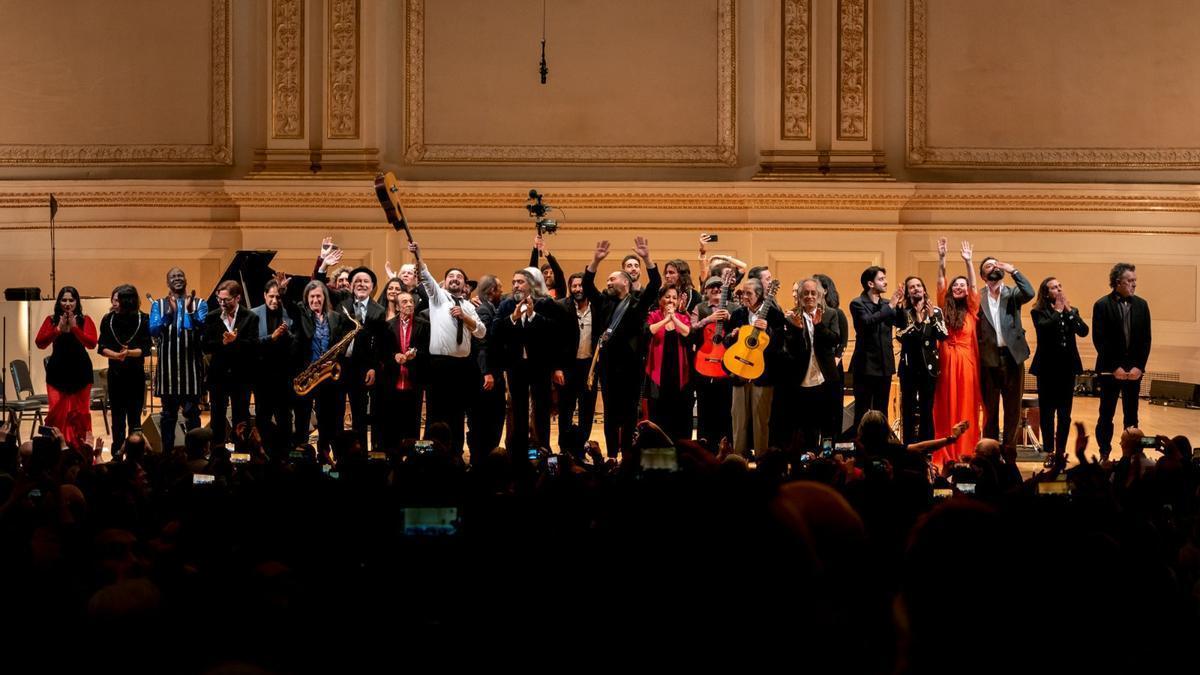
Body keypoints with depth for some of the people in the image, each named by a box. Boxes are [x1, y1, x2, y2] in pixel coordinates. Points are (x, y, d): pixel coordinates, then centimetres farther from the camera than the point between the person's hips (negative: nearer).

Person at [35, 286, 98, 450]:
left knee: (80, 412, 2)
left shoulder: (85, 320, 0)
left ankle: (81, 446, 9)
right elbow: (39, 343, -7)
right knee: (57, 411, -4)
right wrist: (58, 329, -17)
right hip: (57, 371, 1)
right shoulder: (51, 320, 4)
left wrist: (74, 328, -21)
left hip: (80, 371, -1)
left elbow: (92, 343, -13)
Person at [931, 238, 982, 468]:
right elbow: (940, 282, -1)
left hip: (966, 361, 0)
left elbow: (974, 286, -5)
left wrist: (968, 262, -14)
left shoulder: (971, 310, 6)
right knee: (946, 407, 3)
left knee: (966, 407, 2)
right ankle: (945, 453, 5)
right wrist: (941, 258, -10)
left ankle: (965, 453, 4)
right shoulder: (945, 308, 7)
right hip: (947, 360, 0)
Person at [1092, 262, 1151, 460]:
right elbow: (1099, 340, -7)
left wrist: (1139, 366, -5)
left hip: (1134, 369, 3)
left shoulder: (1141, 305, 6)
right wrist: (1114, 367, -11)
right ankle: (1104, 454, 10)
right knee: (1106, 414, 3)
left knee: (1131, 415, 6)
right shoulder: (1102, 305, -5)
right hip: (1110, 369, -3)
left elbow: (1146, 339, 5)